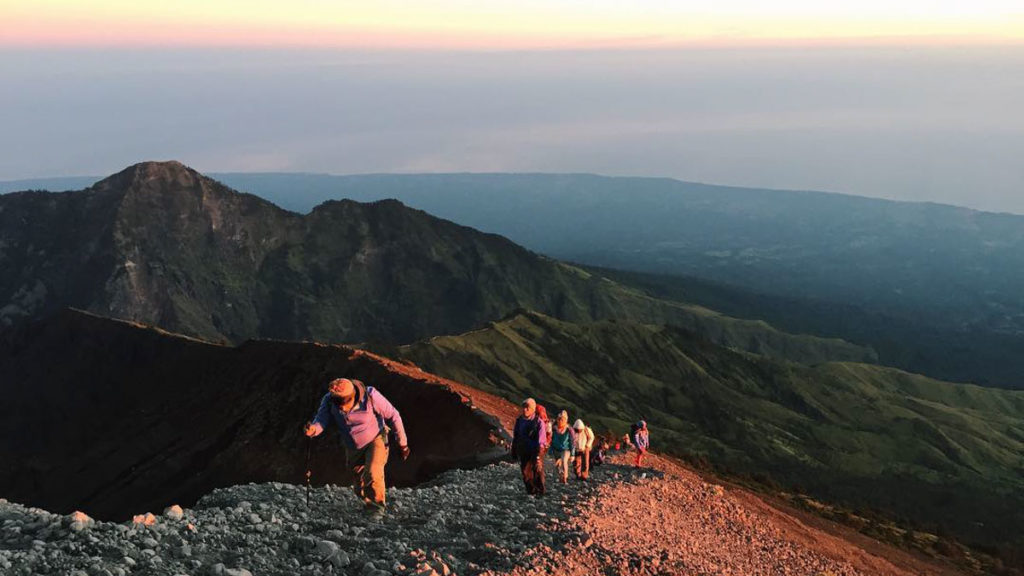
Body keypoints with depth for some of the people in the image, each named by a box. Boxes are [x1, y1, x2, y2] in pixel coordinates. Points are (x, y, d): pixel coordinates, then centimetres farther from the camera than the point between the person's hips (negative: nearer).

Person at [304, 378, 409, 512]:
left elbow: (393, 416, -19)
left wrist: (402, 443, -11)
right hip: (353, 448, 4)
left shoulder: (370, 396, -29)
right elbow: (321, 420, -28)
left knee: (372, 473, -27)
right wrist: (313, 429, -53)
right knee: (359, 489, 15)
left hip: (375, 440, -4)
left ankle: (377, 506, -5)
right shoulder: (329, 401, -21)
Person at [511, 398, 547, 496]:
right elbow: (515, 436, 16)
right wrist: (514, 450, 15)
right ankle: (530, 491, 16)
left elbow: (541, 439, -12)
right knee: (525, 472, 5)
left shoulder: (539, 422, -8)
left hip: (535, 451, -5)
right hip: (523, 452, 5)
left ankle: (540, 492, 8)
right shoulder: (519, 421, 9)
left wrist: (538, 452, -19)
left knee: (537, 471, -4)